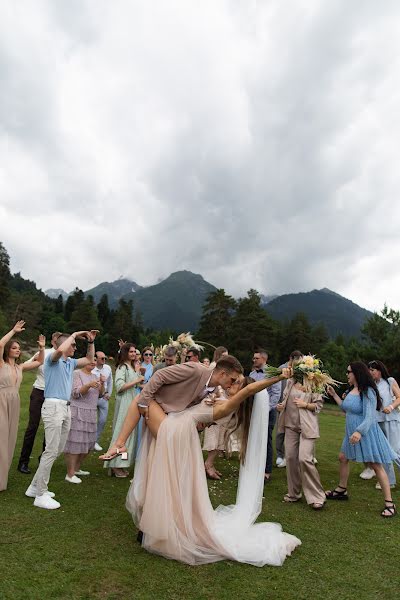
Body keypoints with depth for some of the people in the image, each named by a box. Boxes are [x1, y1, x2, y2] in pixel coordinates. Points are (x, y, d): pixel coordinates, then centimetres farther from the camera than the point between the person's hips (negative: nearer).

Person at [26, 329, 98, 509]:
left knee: (57, 450, 13)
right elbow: (60, 350, -32)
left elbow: (89, 359, 28)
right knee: (51, 451, -6)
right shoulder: (53, 359, -8)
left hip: (66, 408, 9)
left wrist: (91, 341, 15)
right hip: (53, 406, -9)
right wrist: (75, 334, -18)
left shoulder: (70, 362, 16)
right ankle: (41, 495, 4)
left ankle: (36, 487, 25)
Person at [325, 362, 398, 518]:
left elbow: (369, 417, -27)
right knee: (342, 458, 16)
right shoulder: (351, 391, 5)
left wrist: (359, 431, -40)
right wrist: (334, 395, 16)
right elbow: (346, 409, 17)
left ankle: (389, 504, 12)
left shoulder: (368, 392, -20)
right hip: (352, 433, 9)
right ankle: (341, 490, 34)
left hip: (366, 433, -9)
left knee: (376, 466, 0)